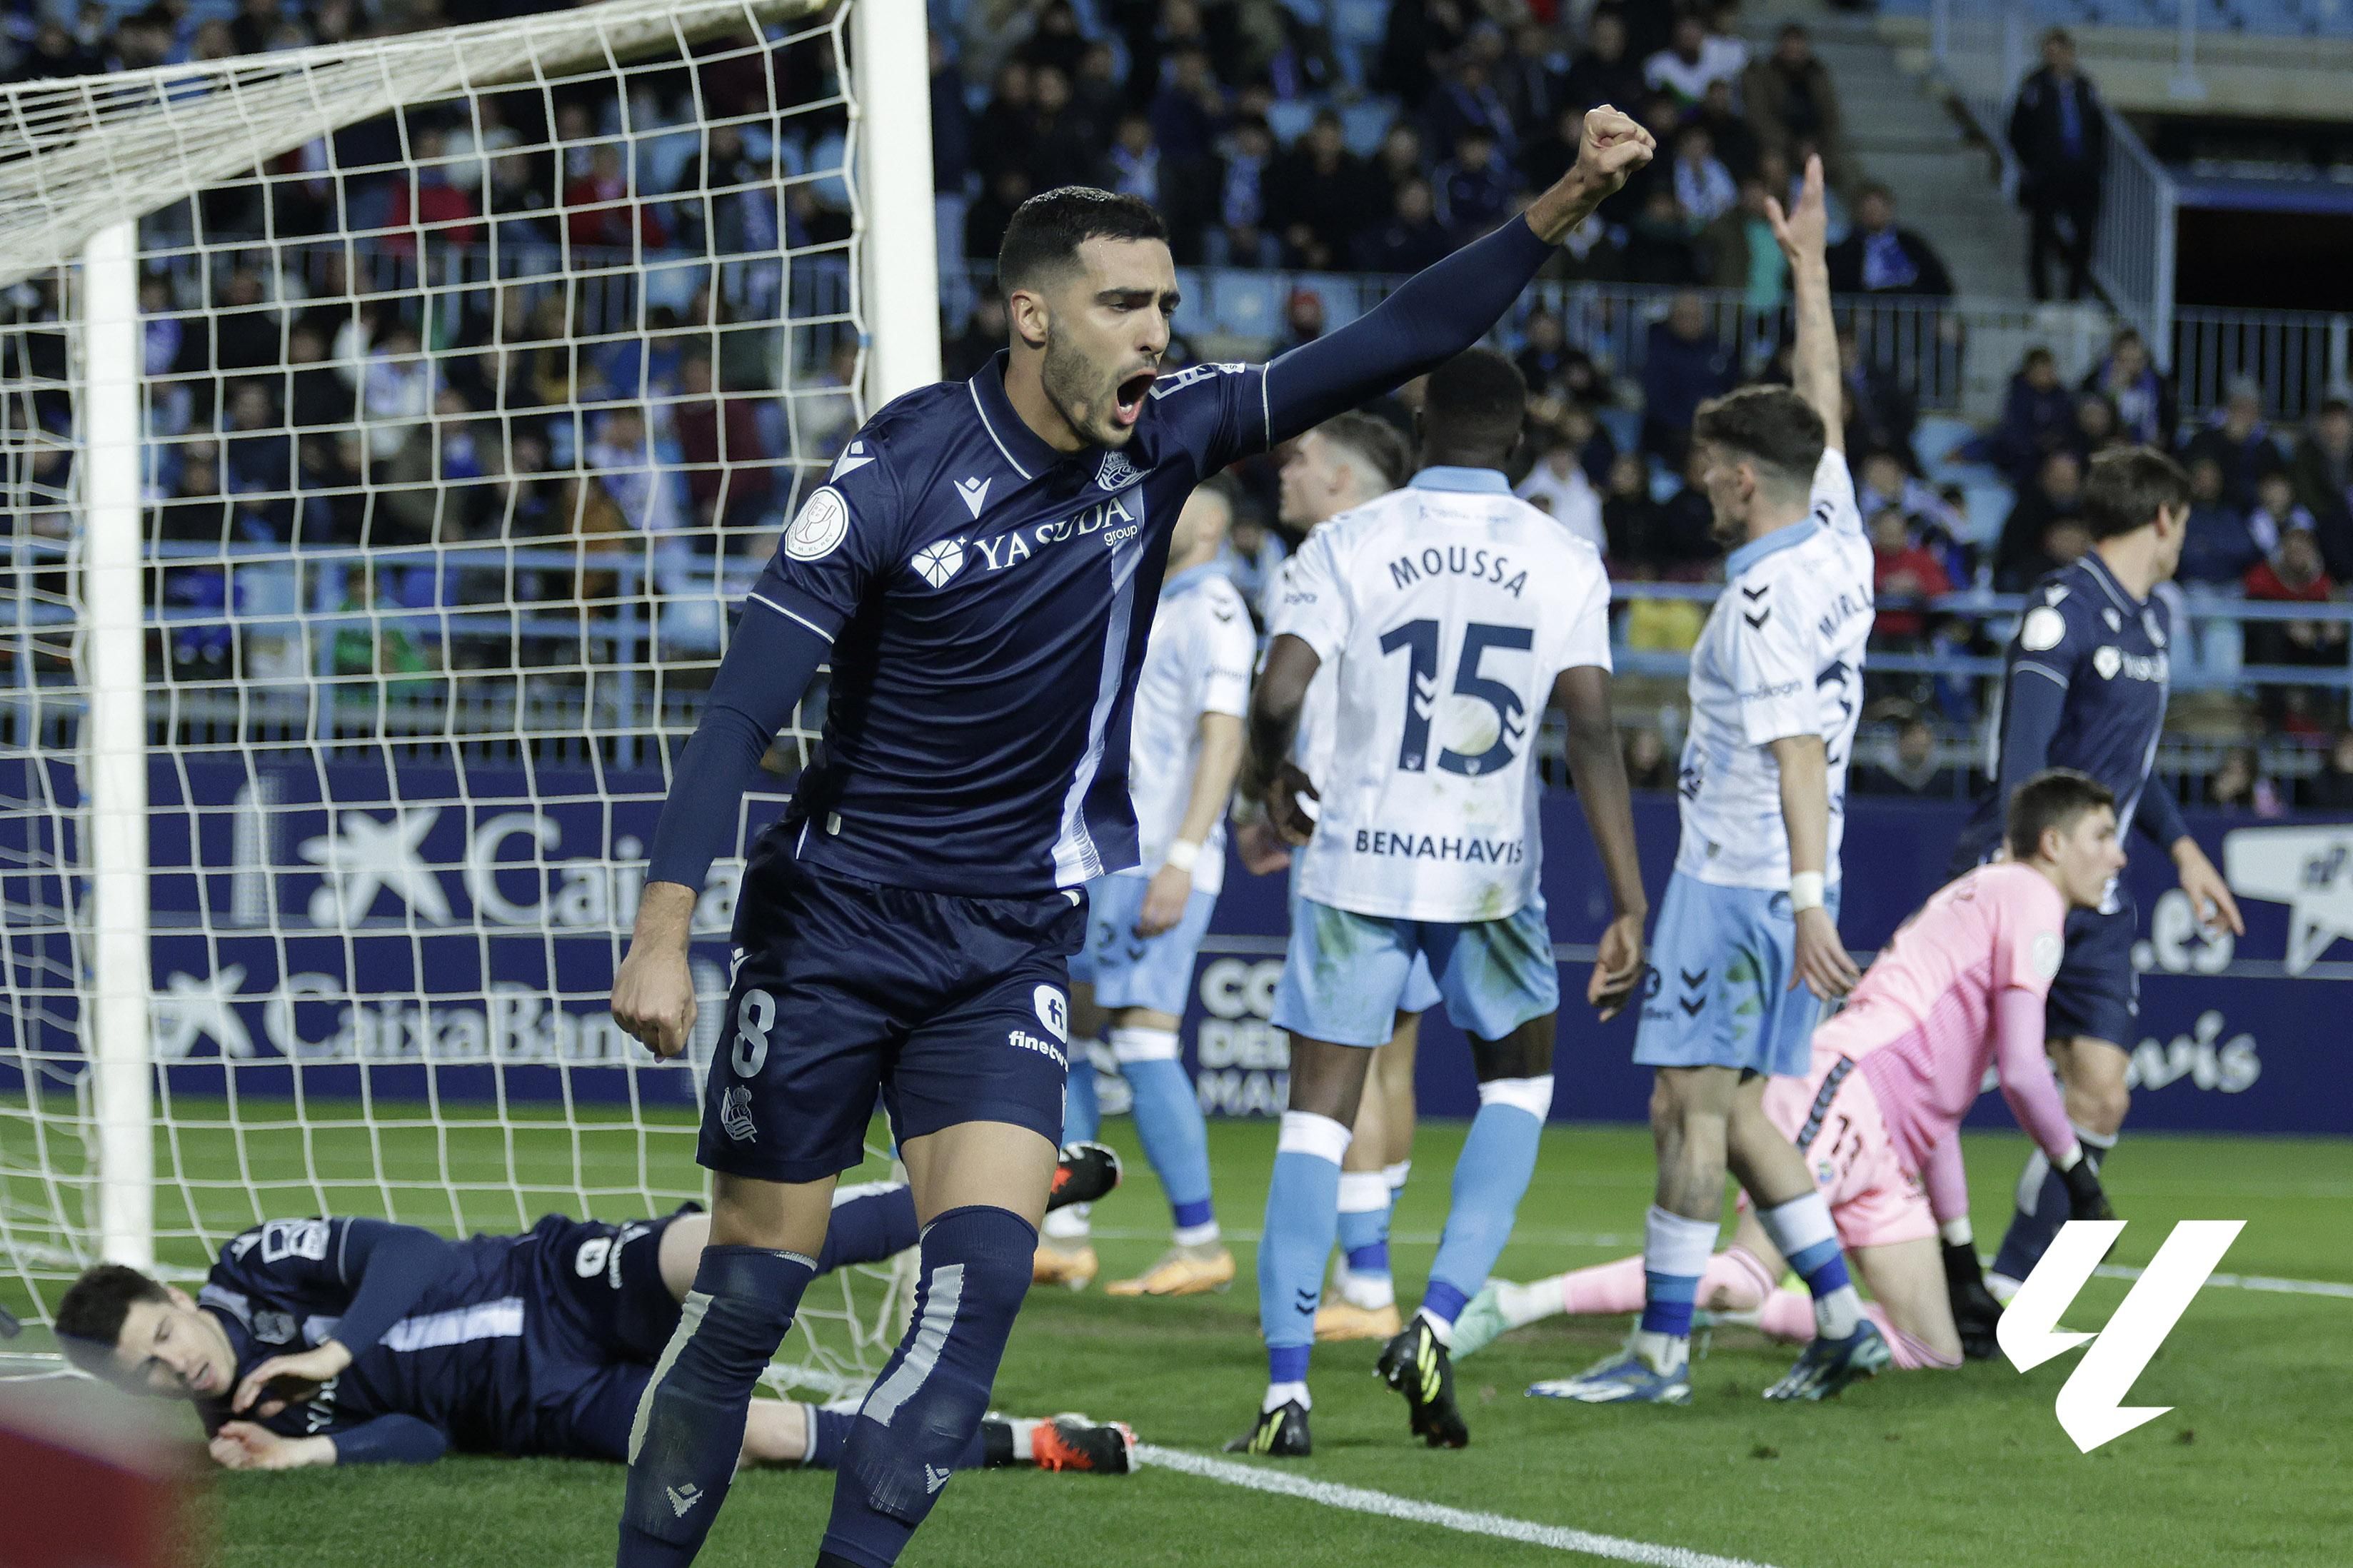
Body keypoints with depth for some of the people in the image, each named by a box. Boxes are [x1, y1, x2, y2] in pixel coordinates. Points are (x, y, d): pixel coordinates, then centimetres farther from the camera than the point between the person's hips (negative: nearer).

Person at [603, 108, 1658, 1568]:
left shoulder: (1164, 437, -4)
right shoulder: (898, 473, -16)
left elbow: (1389, 344, -8)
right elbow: (744, 708, -17)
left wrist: (1565, 204, -21)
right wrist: (662, 934, -25)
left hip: (1015, 947, 4)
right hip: (833, 928, -4)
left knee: (985, 1273, -14)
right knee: (751, 1297, 0)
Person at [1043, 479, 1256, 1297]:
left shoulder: (1213, 611, -9)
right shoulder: (1147, 608, 20)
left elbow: (1222, 740, -18)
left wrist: (1180, 860, -25)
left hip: (1158, 867, -10)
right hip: (1101, 861, 10)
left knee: (1143, 1044, -12)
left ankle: (1199, 1245, -9)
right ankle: (1063, 1240, 11)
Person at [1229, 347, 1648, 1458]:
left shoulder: (1347, 545, -3)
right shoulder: (1565, 564, -1)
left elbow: (1276, 693, -14)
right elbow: (1592, 736, -9)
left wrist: (1268, 773, 9)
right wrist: (1629, 909, -10)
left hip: (1355, 864, -1)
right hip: (1490, 871, 1)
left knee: (1318, 1116, 5)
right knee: (1520, 1080, 23)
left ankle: (1286, 1392, -4)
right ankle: (1436, 1324, 6)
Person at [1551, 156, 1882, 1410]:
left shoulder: (1765, 597, -16)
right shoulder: (1837, 542, 8)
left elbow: (1798, 755, -23)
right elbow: (1821, 406, 23)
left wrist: (1807, 900, -29)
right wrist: (1810, 265, 31)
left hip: (1739, 881, -9)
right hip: (1780, 881, 9)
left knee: (1692, 1106, -7)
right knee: (1731, 1108, 13)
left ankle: (1662, 1347, -6)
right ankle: (1841, 1318, 10)